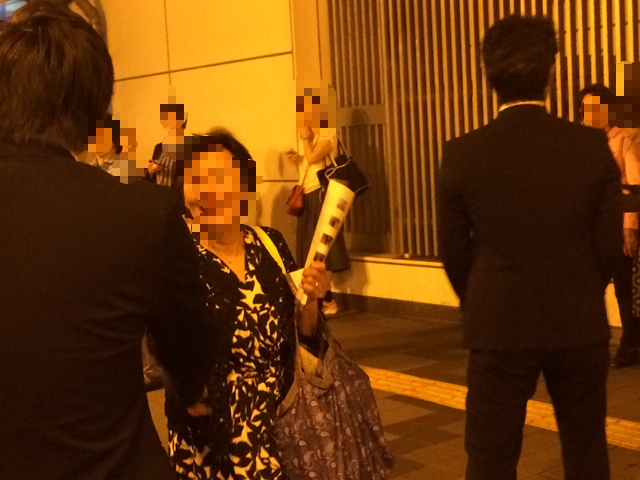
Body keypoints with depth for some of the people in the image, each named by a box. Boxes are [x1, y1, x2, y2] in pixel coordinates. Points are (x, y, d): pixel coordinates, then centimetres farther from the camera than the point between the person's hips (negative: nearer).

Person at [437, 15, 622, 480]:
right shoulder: (593, 146, -8)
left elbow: (454, 251, -2)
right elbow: (609, 245, -2)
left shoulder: (462, 153, -9)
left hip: (500, 328, -1)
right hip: (580, 326, 1)